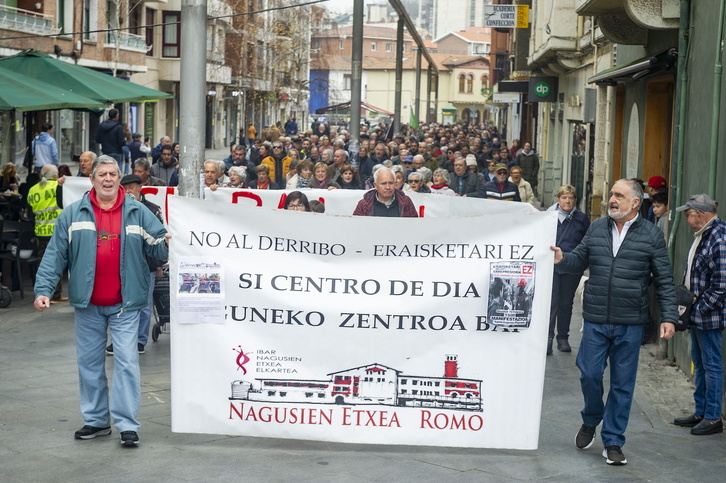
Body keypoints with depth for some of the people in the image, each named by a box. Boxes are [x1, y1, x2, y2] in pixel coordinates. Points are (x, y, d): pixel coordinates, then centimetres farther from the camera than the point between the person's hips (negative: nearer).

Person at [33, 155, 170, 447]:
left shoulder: (138, 213, 4)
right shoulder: (73, 215, 4)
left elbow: (157, 247, 6)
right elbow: (55, 255, 1)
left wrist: (168, 244, -18)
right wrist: (43, 290, -7)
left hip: (125, 303, -2)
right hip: (87, 304, 2)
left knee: (126, 362, -6)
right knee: (90, 363, 10)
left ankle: (127, 424, -1)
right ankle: (96, 420, 22)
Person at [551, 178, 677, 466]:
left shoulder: (651, 235, -1)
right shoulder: (597, 228, 6)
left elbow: (664, 280, 0)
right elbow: (580, 260, 9)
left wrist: (669, 317, -6)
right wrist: (562, 259, -13)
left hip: (630, 324, -2)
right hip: (595, 320, 2)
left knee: (622, 384, 6)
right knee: (589, 374, 3)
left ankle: (613, 442, 17)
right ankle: (590, 421, 32)